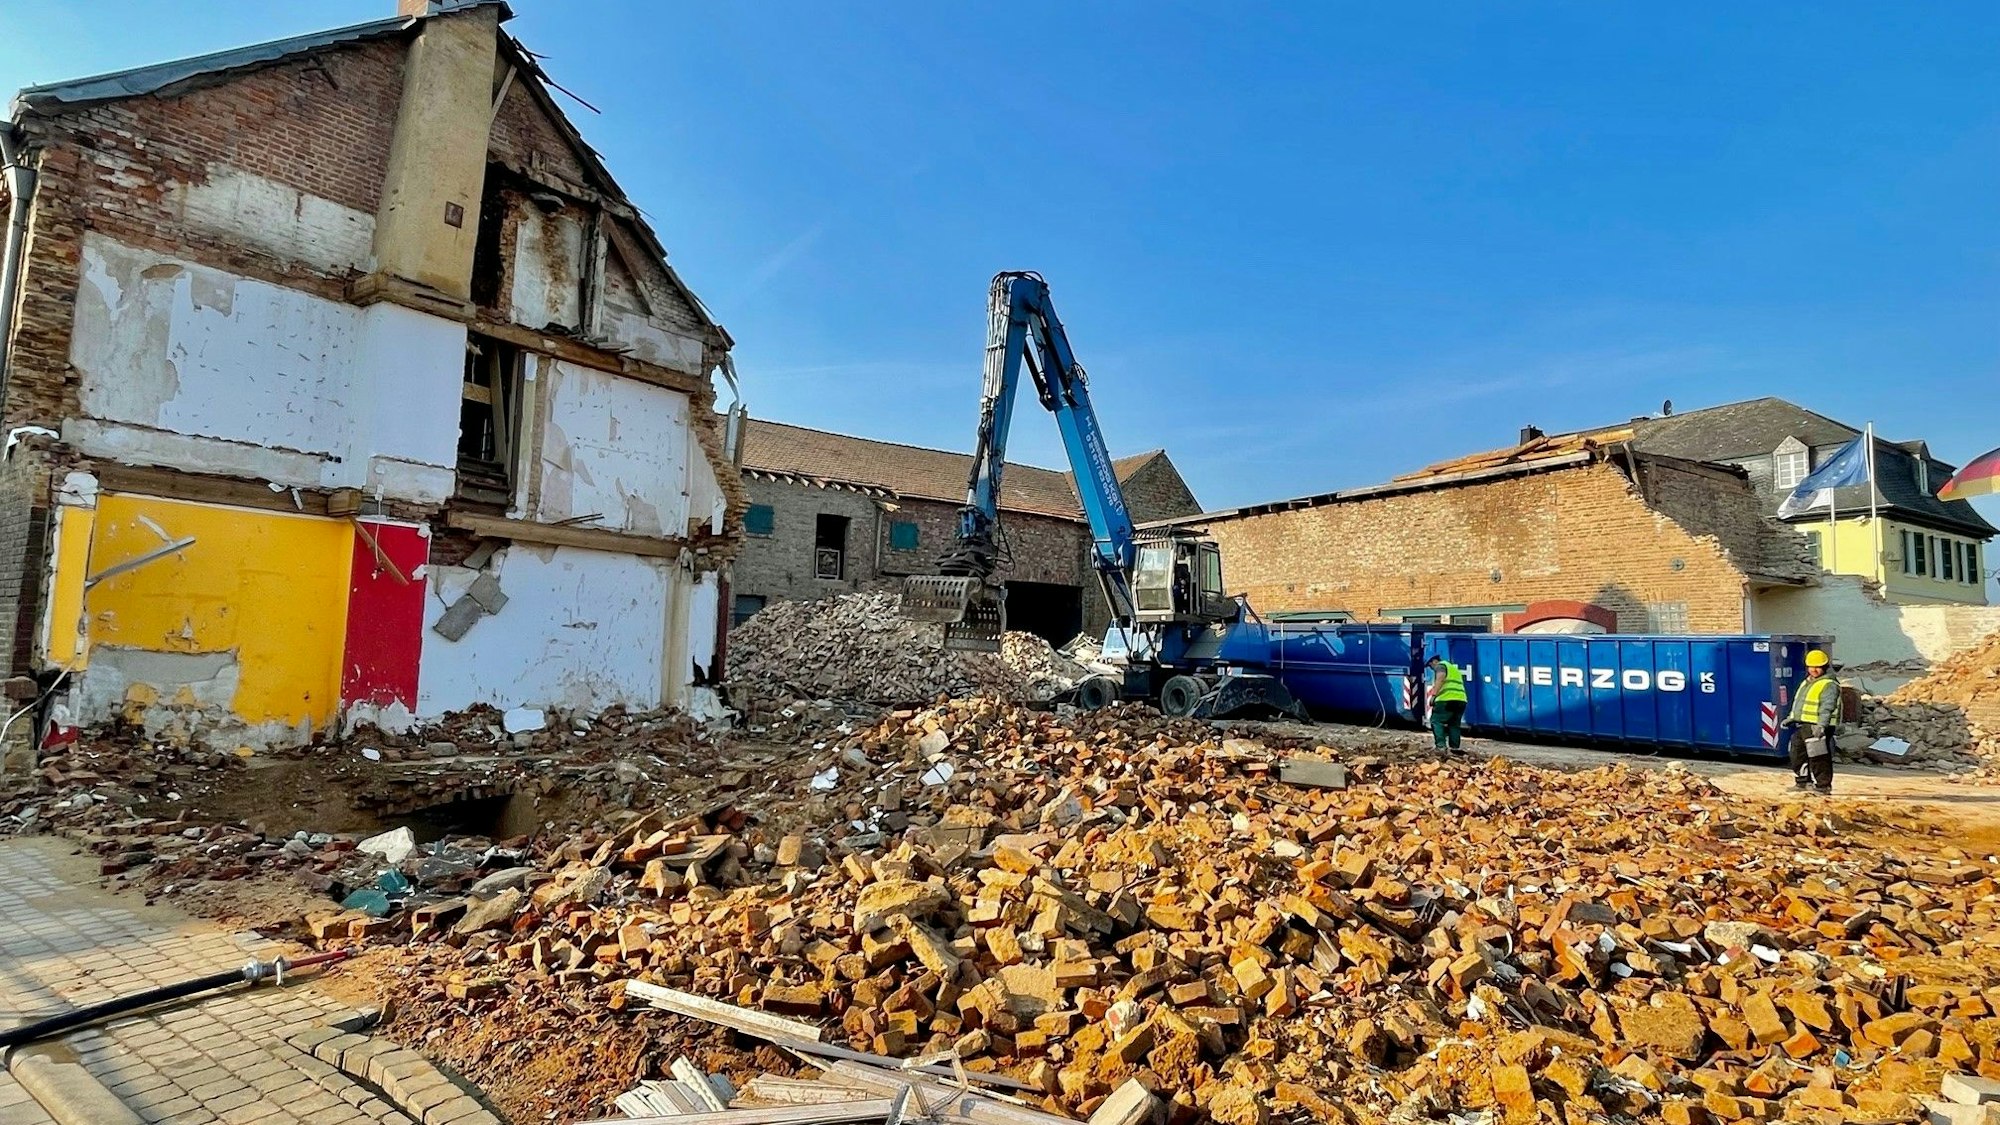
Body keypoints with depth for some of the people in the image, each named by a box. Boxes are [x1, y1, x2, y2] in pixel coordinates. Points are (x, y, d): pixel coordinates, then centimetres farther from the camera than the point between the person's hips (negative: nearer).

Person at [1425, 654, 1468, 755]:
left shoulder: (1440, 665, 5)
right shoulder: (1454, 668, 32)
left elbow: (1440, 678, -14)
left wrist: (1433, 695, -19)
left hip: (1447, 699, -8)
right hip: (1461, 699, 8)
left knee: (1436, 721, -6)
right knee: (1454, 725, 15)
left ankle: (1441, 746, -19)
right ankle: (1454, 748, 11)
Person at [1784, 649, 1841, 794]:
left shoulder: (1829, 685, -11)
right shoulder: (1806, 683, 19)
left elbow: (1827, 707, -22)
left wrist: (1821, 725, -32)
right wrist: (1791, 718, 25)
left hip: (1817, 728, -10)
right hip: (1801, 726, 10)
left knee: (1818, 759, -6)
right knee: (1797, 754, 17)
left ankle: (1823, 786, 3)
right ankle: (1803, 783, 28)